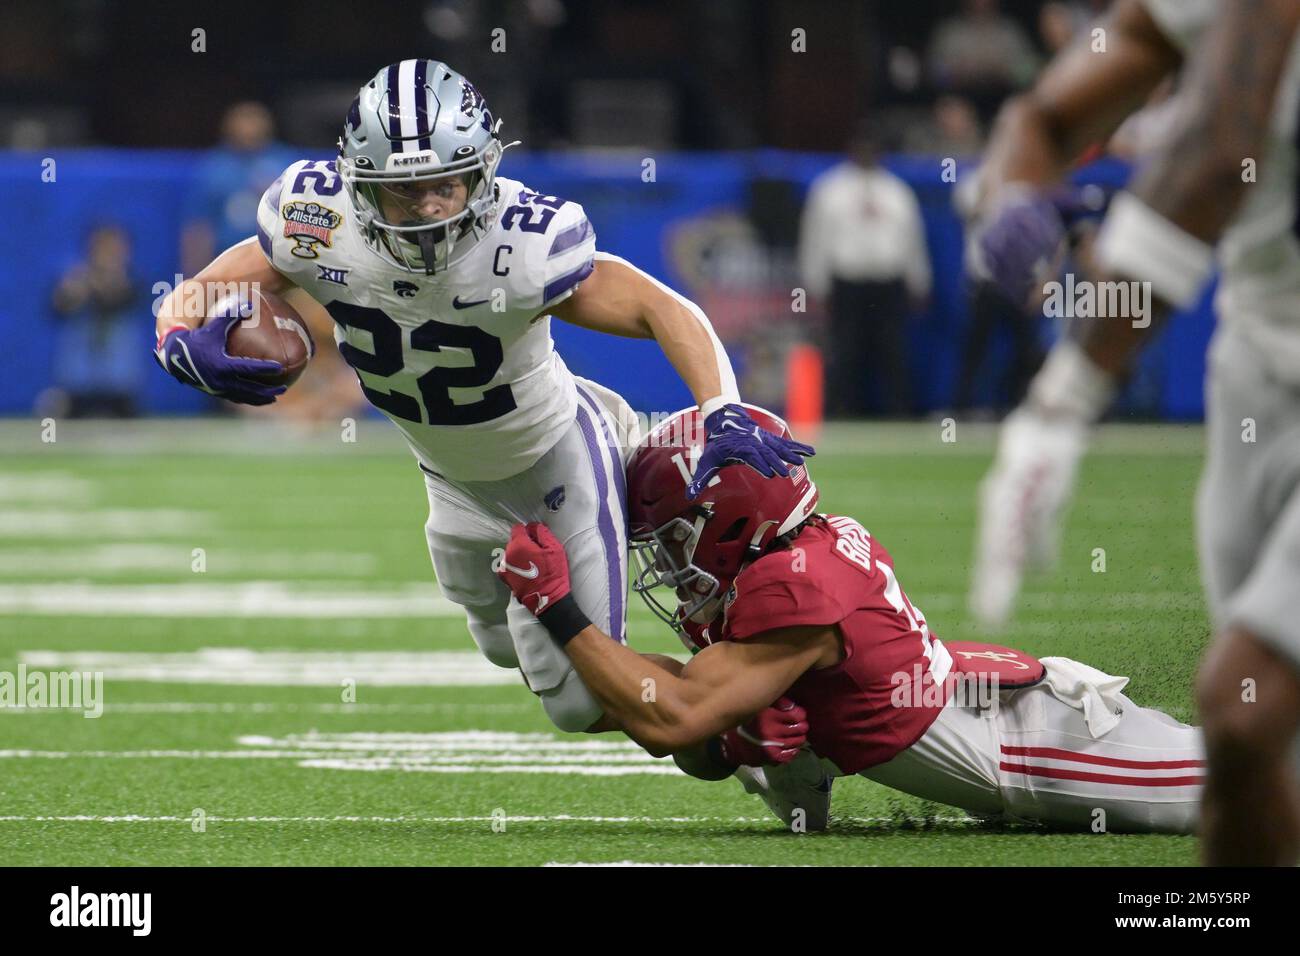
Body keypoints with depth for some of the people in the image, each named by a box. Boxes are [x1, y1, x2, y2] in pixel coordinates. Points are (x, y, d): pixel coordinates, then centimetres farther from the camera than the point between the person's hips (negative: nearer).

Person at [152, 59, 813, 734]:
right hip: (455, 476, 5)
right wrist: (185, 348, -40)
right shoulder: (319, 227, -29)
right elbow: (191, 299, -16)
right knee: (506, 648, 29)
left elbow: (664, 310, -28)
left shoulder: (521, 249, -39)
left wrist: (723, 417, -43)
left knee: (579, 702, 0)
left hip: (552, 461, -4)